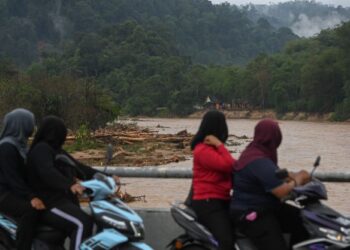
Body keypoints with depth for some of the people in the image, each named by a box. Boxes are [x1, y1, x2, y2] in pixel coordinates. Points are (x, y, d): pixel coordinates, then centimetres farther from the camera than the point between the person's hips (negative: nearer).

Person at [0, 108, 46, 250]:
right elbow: (12, 177, -24)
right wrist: (30, 197, -32)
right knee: (31, 210, -34)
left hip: (16, 192, 11)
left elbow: (25, 173, 19)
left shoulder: (19, 143, 15)